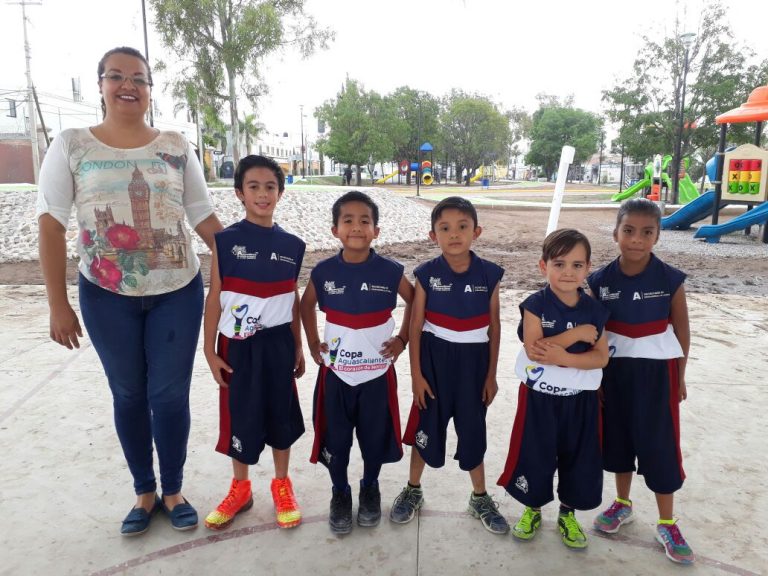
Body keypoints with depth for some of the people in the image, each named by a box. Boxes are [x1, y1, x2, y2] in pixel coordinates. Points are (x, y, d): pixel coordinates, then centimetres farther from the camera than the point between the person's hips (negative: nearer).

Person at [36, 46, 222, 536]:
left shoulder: (176, 146, 1)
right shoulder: (71, 145, -1)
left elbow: (204, 217, 3)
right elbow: (52, 226, -2)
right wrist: (58, 304, -5)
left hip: (178, 291, 0)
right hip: (107, 296, 0)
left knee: (170, 394, 6)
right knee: (129, 395, 12)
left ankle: (173, 491, 26)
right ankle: (145, 493, 31)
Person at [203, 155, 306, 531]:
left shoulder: (291, 245, 1)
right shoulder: (225, 241, -7)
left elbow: (293, 299, 8)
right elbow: (214, 298, -4)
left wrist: (298, 346, 10)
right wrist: (210, 351, -6)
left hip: (277, 343, 2)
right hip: (238, 345, -2)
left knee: (280, 413, 12)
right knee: (240, 416, 10)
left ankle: (282, 485, 32)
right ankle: (240, 489, 31)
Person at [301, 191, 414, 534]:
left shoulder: (390, 271, -10)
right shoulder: (324, 271, -7)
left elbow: (414, 302, 7)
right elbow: (306, 305, 11)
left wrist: (402, 339, 2)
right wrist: (313, 344, 6)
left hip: (377, 372, 0)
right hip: (335, 372, 1)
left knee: (375, 439, 14)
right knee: (334, 440, 11)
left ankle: (370, 490, 39)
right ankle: (340, 494, 35)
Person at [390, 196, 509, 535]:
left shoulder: (489, 274, -7)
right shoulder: (426, 274, -9)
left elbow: (494, 327, 0)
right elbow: (415, 326, -5)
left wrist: (491, 374, 1)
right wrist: (416, 374, -6)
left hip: (473, 362, 1)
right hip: (434, 361, 0)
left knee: (473, 430, 12)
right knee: (426, 428, 13)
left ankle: (480, 499, 33)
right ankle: (413, 491, 34)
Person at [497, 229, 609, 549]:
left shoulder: (593, 310, -3)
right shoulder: (535, 305, -12)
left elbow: (601, 357, -7)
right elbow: (533, 350, -22)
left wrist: (564, 358, -23)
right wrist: (577, 333, -24)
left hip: (580, 399, 3)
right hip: (539, 397, -3)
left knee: (579, 458, 14)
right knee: (534, 456, 10)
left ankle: (568, 514, 37)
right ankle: (532, 509, 35)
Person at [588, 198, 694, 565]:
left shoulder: (670, 279, -11)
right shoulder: (600, 280, -7)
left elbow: (681, 331, 0)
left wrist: (679, 377, 4)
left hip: (656, 372, -2)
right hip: (614, 370, 2)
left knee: (659, 445, 4)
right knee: (618, 436, 15)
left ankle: (667, 524, 22)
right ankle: (622, 504, 37)